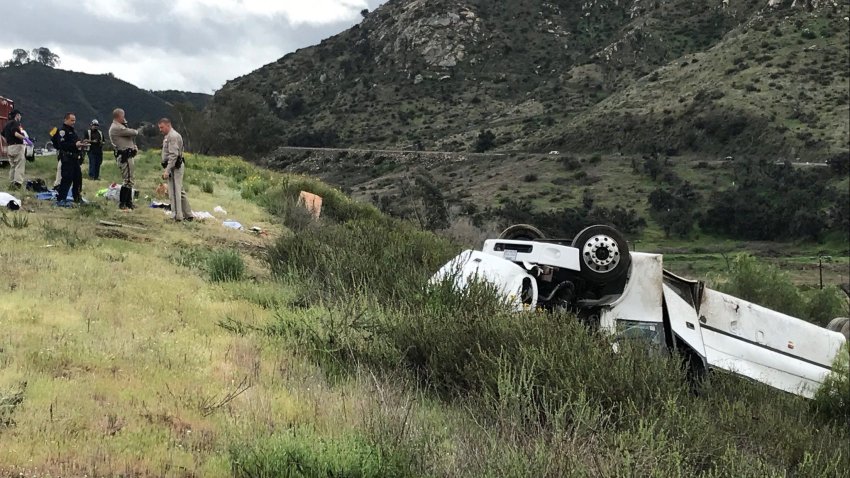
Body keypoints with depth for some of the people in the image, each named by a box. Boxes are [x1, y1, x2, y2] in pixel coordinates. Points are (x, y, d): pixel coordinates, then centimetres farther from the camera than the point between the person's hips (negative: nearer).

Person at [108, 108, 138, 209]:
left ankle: (128, 202, 23)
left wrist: (134, 147, 4)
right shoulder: (116, 128, -14)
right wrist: (135, 131, 6)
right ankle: (122, 203, -8)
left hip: (128, 156, 11)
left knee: (129, 180, 16)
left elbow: (130, 135, 21)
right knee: (128, 180, -10)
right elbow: (132, 133, -17)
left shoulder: (120, 127, 21)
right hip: (124, 157, -11)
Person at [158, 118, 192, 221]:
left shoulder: (173, 136, -14)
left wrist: (167, 170, -24)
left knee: (174, 192, -9)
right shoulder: (168, 136, 19)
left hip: (174, 167, -11)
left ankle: (177, 216, -8)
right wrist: (165, 169, 19)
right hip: (177, 167, 11)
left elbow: (173, 155, -22)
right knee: (180, 191, 14)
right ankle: (188, 214, 20)